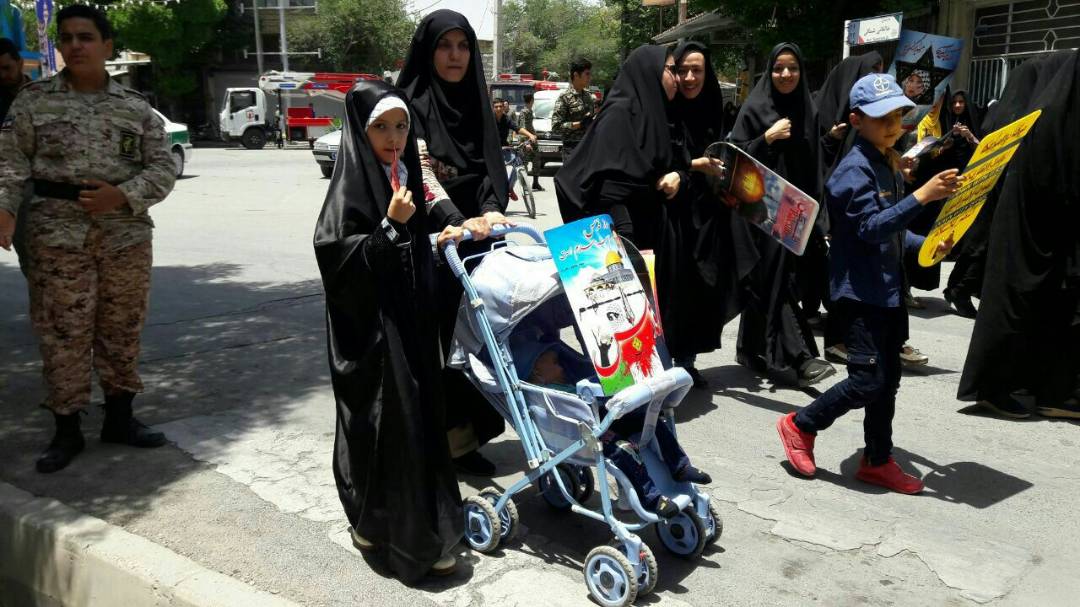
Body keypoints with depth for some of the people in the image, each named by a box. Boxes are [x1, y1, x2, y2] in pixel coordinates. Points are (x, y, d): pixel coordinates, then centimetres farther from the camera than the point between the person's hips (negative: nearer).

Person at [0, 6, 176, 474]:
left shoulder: (136, 107, 7)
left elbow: (163, 168, 4)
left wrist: (122, 196, -12)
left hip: (126, 234, 2)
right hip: (58, 234, -1)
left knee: (122, 329, 9)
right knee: (62, 333, 0)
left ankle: (119, 418, 24)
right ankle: (66, 431, 12)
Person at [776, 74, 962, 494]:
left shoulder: (889, 166, 14)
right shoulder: (854, 170, -14)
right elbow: (871, 228, -25)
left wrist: (926, 244, 7)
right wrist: (922, 196, -30)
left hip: (889, 288, 9)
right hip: (862, 290, -9)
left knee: (888, 379, 12)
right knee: (868, 380, -9)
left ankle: (878, 461, 24)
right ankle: (800, 426, 11)